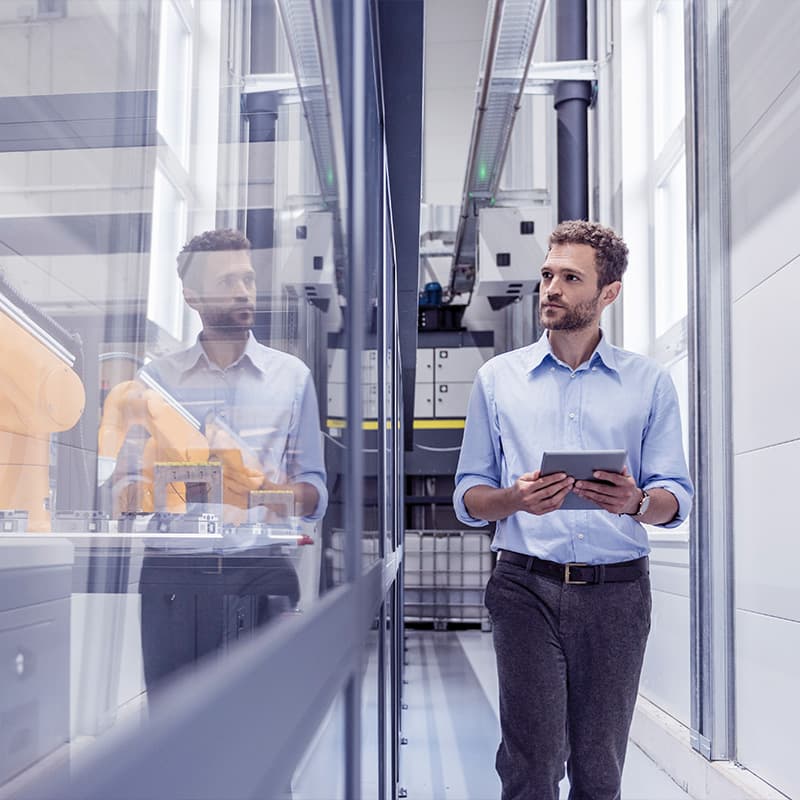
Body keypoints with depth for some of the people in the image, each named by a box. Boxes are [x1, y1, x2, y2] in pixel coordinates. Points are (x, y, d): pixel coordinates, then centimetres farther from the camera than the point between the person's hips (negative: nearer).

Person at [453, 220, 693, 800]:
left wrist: (637, 502, -18)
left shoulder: (650, 383, 9)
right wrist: (514, 500, -14)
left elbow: (677, 497, 4)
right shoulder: (498, 378, 9)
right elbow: (468, 496, 7)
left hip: (616, 592, 1)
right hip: (527, 584, 0)